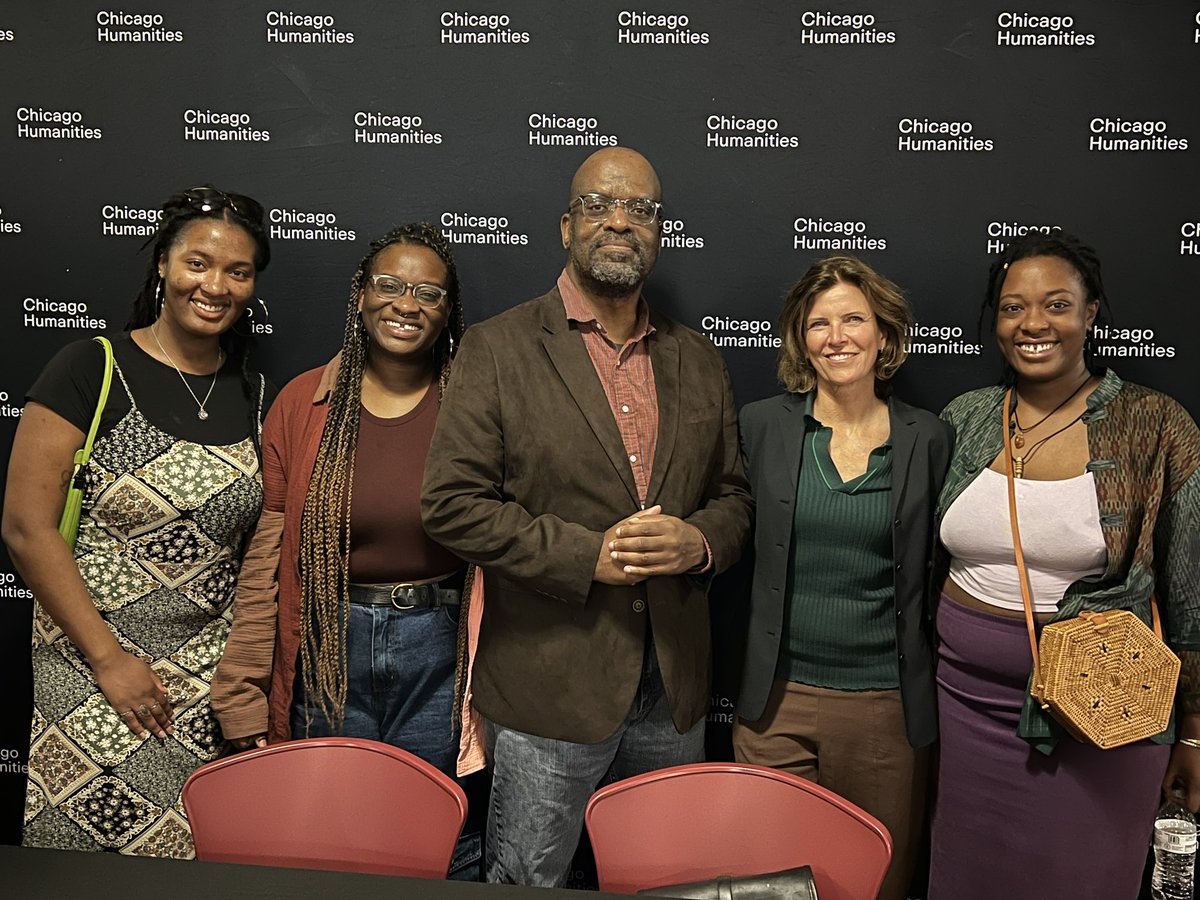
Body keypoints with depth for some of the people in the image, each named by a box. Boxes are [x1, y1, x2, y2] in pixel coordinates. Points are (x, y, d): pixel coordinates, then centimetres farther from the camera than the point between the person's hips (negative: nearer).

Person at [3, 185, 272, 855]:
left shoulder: (254, 395, 6)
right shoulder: (92, 370, -6)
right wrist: (109, 657, -11)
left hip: (211, 677, 3)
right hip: (90, 674, -3)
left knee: (192, 850, 5)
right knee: (79, 838, 3)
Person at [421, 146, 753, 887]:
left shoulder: (699, 361, 9)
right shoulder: (500, 348, -5)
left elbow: (734, 495, 13)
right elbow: (452, 503, -11)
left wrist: (700, 540, -10)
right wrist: (586, 554, -18)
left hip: (674, 687, 5)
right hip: (551, 684, -4)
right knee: (528, 884, 13)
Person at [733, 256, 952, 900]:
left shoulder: (929, 439, -1)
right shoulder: (761, 425, -1)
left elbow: (937, 570, 6)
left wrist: (931, 690, 4)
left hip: (887, 703, 0)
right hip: (777, 699, 0)